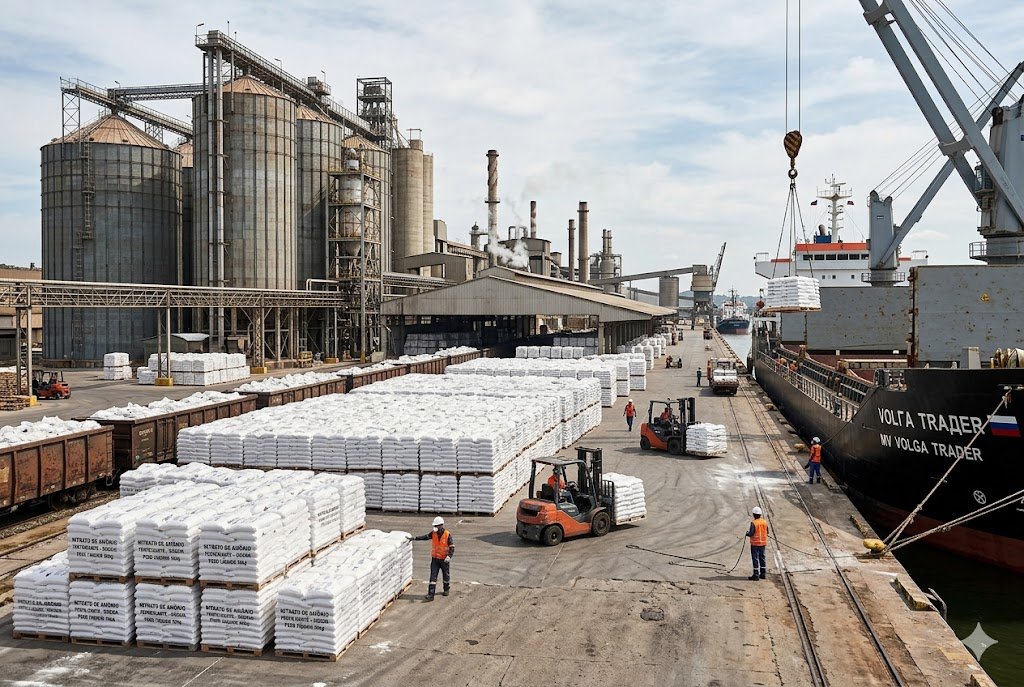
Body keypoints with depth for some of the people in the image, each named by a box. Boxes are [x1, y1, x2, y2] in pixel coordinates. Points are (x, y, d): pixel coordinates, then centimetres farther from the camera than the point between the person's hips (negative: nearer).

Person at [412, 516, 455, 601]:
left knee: (446, 575, 15)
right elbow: (425, 537, 2)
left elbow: (452, 547, -15)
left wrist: (449, 556, -28)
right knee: (433, 576, -4)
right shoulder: (433, 533, -3)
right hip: (435, 559, 3)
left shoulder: (448, 535, -16)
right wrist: (414, 538, -8)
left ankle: (446, 590, 40)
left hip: (444, 560, -3)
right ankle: (430, 595, -7)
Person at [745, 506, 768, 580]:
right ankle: (763, 573, 20)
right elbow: (767, 532, 9)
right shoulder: (764, 522, 2)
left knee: (755, 558, -1)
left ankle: (756, 575, -1)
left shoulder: (753, 523, -17)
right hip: (763, 543, 6)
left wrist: (747, 533, 2)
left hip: (755, 543, -6)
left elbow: (751, 533, -19)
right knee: (762, 557, 15)